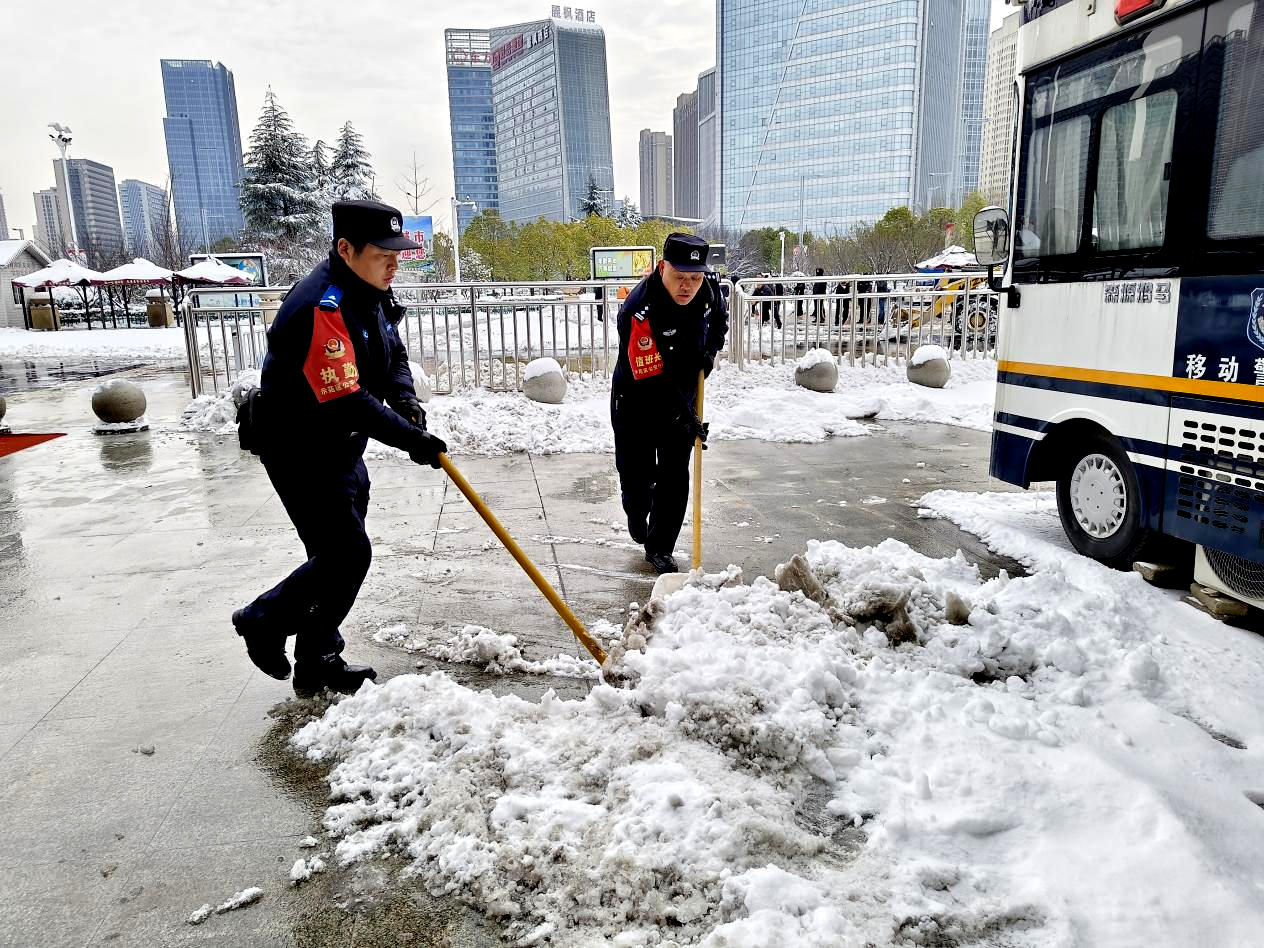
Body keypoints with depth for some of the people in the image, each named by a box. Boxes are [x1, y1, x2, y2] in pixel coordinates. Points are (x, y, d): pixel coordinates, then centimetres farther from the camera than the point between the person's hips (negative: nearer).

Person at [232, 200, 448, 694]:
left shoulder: (371, 292, 4)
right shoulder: (320, 307, -27)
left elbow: (394, 355, 15)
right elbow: (346, 402, -31)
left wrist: (404, 396, -5)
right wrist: (410, 438, -26)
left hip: (341, 447, 10)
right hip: (300, 451, -9)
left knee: (342, 556, 14)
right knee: (345, 555, -7)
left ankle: (318, 665, 30)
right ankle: (263, 621, 20)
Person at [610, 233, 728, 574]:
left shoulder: (710, 288, -13)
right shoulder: (637, 312, -32)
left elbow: (719, 319, 12)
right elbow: (651, 378, -30)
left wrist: (710, 349, -5)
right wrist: (683, 416, -28)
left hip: (683, 401, 4)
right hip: (636, 404, -4)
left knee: (675, 478, 2)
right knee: (637, 478, 8)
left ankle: (659, 548, 17)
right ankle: (637, 517, 44)